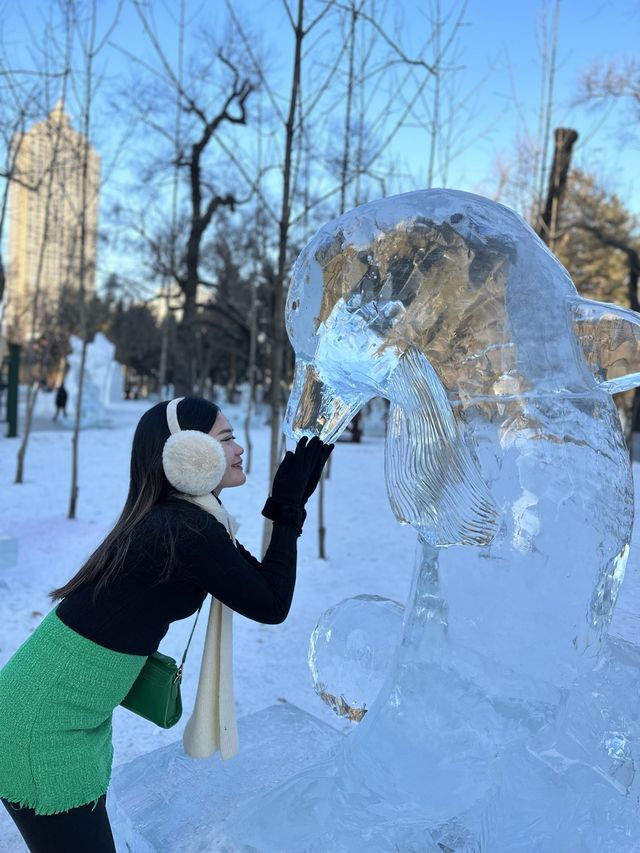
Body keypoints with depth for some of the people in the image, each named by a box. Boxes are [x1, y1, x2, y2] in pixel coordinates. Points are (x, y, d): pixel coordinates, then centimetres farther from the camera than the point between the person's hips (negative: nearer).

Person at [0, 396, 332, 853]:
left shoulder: (166, 518, 3)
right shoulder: (188, 530, -26)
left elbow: (255, 580, 10)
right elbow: (271, 605, -15)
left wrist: (292, 502, 5)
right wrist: (288, 510, -10)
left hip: (69, 712, 9)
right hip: (43, 726, -9)